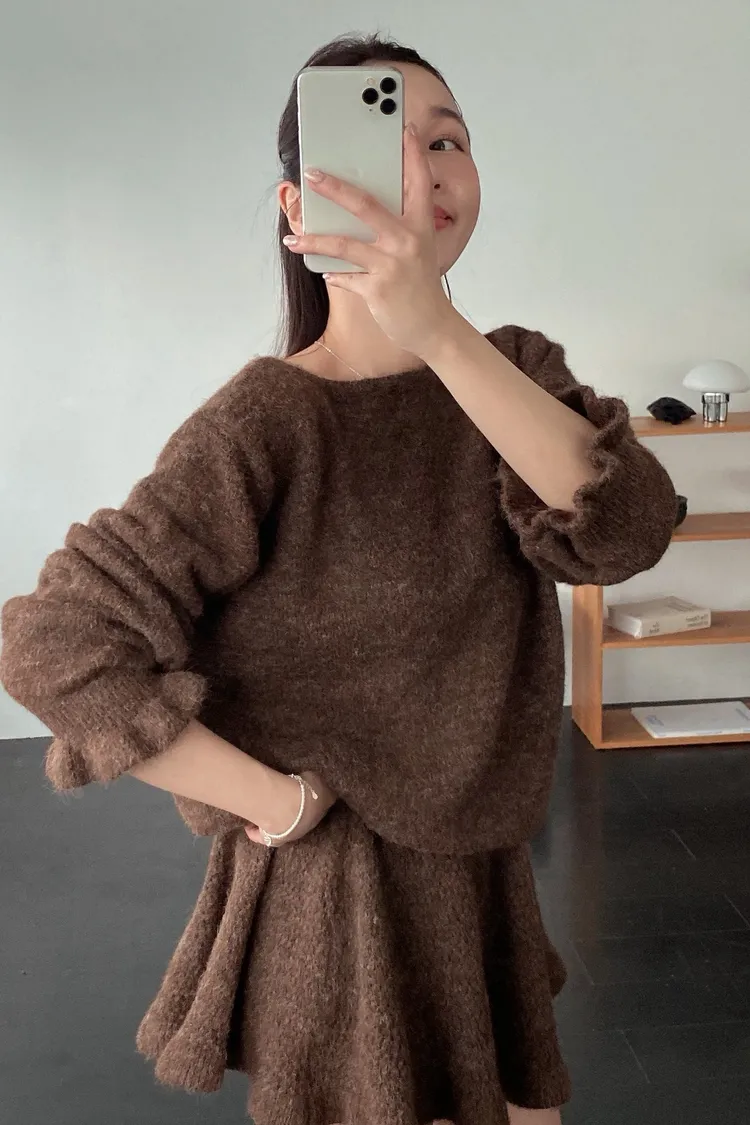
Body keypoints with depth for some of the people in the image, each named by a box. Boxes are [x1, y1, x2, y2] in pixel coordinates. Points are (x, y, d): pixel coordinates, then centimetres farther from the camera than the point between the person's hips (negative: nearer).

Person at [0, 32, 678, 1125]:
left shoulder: (517, 368, -2)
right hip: (340, 889, -5)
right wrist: (281, 803, -17)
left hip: (487, 875, 5)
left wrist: (438, 330, -33)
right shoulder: (270, 417, -18)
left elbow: (627, 531, -21)